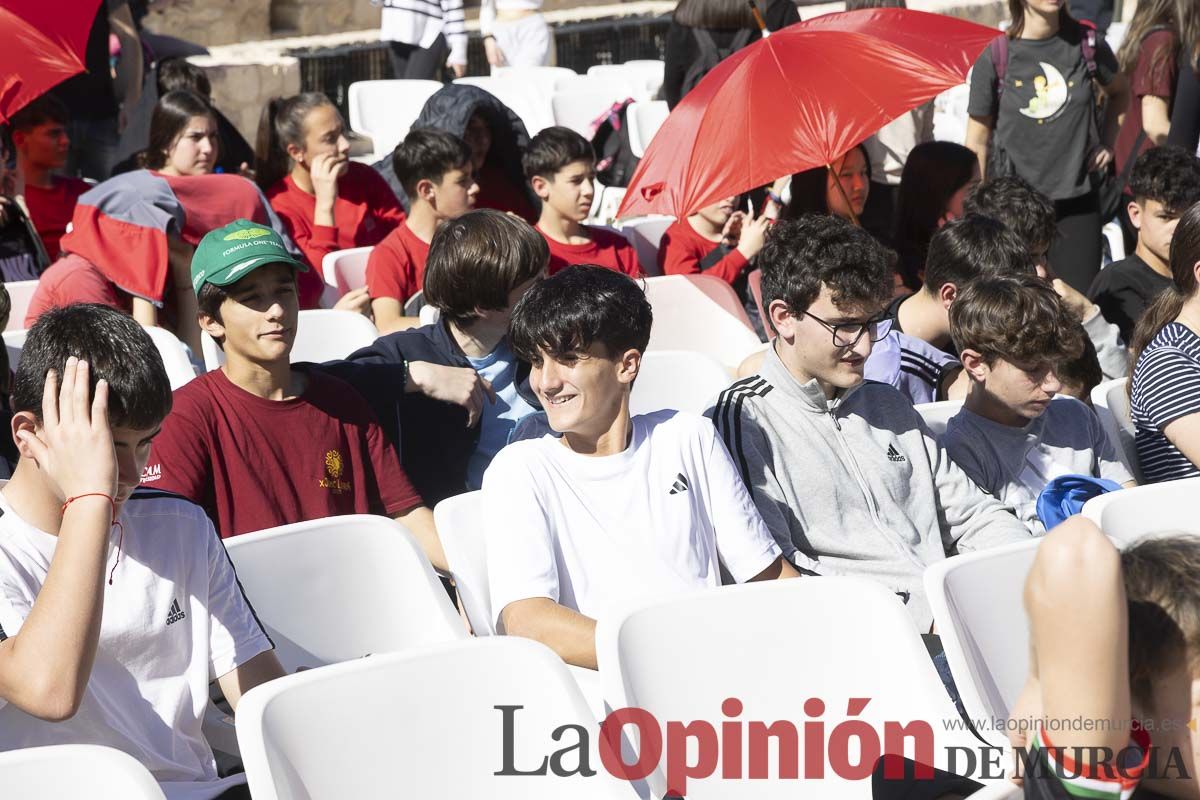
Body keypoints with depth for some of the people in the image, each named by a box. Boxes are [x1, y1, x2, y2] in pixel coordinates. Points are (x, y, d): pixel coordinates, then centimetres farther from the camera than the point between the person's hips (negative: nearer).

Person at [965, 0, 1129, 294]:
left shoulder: (1087, 44, 2)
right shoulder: (995, 59, -4)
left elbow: (1119, 92, 23)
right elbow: (977, 143, 1)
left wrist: (1108, 144, 10)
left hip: (1078, 202, 2)